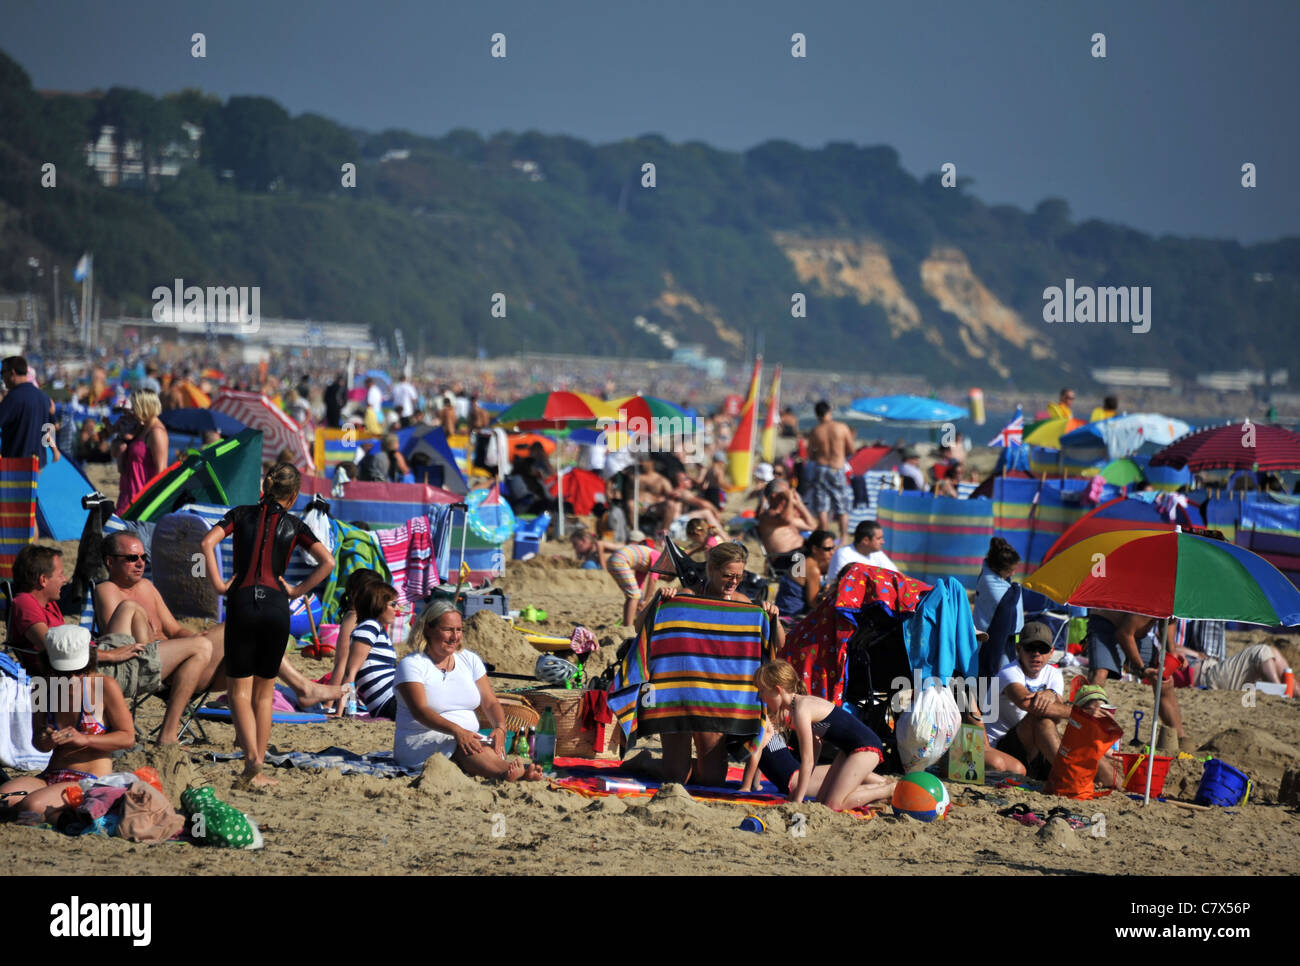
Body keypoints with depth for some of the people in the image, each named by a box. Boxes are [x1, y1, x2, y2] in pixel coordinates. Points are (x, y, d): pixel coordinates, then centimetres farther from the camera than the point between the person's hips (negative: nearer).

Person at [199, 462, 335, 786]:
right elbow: (328, 562, -2)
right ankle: (257, 770, 9)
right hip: (276, 607, 1)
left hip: (242, 602, -1)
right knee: (264, 692, 12)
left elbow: (207, 543, -6)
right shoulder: (294, 525, 9)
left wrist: (219, 585, -2)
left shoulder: (241, 514, 9)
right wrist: (296, 590, 5)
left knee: (240, 691, 2)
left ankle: (252, 757, -20)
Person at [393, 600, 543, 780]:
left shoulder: (469, 660, 16)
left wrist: (500, 728, -14)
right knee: (461, 746, -39)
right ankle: (510, 771, -67)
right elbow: (420, 711, -17)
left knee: (490, 750, -33)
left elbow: (490, 703, 11)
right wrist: (456, 731, -34)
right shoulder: (412, 664, -3)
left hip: (467, 738, 5)